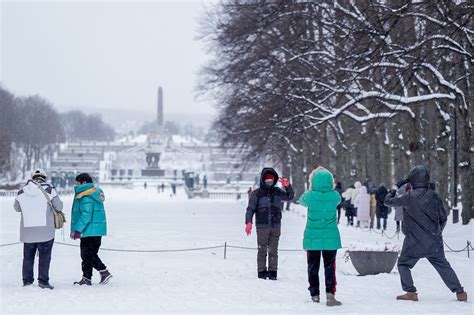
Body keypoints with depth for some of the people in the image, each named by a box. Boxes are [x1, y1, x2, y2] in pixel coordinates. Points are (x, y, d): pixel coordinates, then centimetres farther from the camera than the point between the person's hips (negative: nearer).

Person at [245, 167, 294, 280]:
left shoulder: (277, 192, 11)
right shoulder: (257, 193, -1)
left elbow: (290, 196, 18)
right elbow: (250, 208, -4)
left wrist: (287, 186, -1)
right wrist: (248, 222, -17)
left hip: (276, 226, 3)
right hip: (262, 226, -3)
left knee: (273, 250, 4)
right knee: (262, 250, 0)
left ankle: (272, 272, 8)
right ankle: (262, 271, 6)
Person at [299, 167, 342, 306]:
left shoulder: (310, 195, -12)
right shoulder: (334, 195, -10)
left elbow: (301, 200, 10)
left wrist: (310, 189, 23)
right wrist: (327, 188, 21)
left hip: (312, 237, 0)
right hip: (331, 237, 0)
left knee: (313, 267, 12)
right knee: (329, 267, 6)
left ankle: (314, 295, 16)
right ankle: (330, 294, -7)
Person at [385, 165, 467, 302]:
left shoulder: (408, 197, -10)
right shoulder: (433, 196, 0)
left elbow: (388, 202, 3)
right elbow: (443, 218, 6)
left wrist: (392, 193, 26)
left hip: (414, 242, -3)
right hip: (434, 242, 3)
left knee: (403, 264, 13)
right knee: (443, 266, 13)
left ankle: (410, 292, 2)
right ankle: (460, 292, 8)